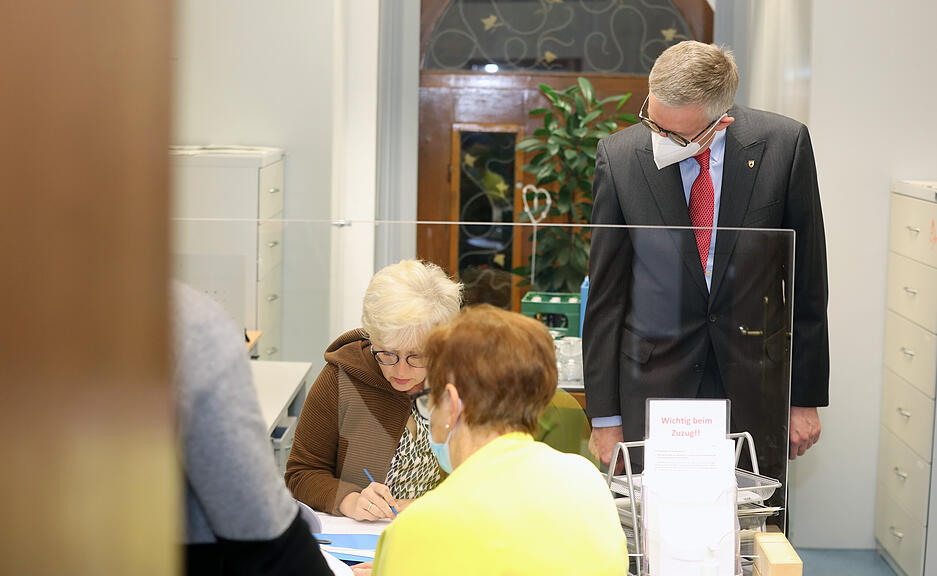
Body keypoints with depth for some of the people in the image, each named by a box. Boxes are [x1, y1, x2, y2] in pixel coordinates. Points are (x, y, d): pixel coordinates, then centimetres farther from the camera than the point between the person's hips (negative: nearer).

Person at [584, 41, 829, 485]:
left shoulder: (784, 144, -6)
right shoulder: (619, 156, -5)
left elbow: (808, 279, 2)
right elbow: (605, 293, 0)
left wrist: (806, 397, 4)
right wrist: (605, 416, 0)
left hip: (755, 380, 0)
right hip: (653, 379, 0)